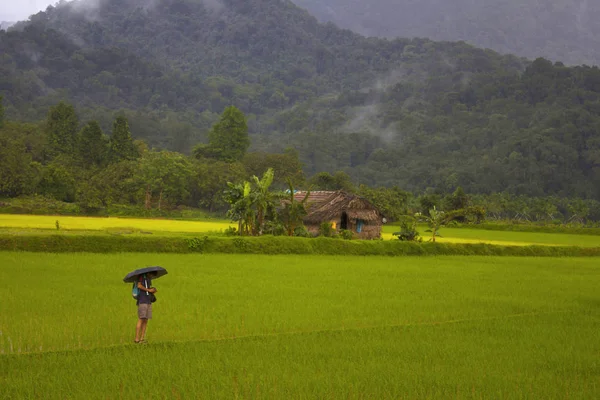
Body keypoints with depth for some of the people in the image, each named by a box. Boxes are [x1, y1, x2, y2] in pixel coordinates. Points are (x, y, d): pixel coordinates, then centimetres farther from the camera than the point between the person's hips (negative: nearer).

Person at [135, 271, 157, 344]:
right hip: (142, 301, -8)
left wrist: (153, 291, 5)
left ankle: (142, 338, 5)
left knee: (145, 321, 4)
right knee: (141, 320, -11)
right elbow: (139, 286, -16)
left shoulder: (149, 279, 23)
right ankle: (137, 339, -11)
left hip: (148, 302, 8)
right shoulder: (142, 276, -1)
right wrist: (149, 290, -13)